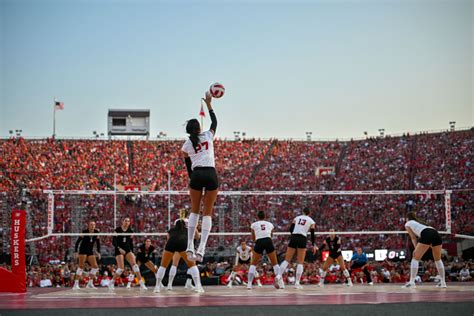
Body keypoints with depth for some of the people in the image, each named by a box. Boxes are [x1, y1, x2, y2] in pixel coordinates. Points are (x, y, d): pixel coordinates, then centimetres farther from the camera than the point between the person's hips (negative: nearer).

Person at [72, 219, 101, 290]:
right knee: (81, 266, -14)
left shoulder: (96, 232, -1)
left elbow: (98, 242, 10)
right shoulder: (84, 232, -14)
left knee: (95, 267, -2)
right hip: (83, 250, -6)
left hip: (90, 251, 6)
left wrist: (98, 252, 2)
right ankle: (76, 284, -14)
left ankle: (90, 284, 7)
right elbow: (77, 242, -11)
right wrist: (75, 251, -18)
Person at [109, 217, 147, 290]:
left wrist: (132, 253, 9)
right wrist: (119, 248, -21)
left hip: (127, 250, 4)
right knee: (121, 268, -15)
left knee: (134, 264, -14)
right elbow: (113, 242, -8)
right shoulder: (117, 230, -4)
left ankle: (141, 284, -16)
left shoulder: (130, 231, 7)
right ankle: (111, 282, 5)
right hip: (119, 251, -4)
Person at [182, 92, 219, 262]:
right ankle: (201, 249, -10)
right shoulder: (208, 136, 8)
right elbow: (215, 122, 26)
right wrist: (208, 104, 33)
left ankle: (190, 246, 2)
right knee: (207, 212, 2)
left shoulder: (186, 145, 10)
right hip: (211, 174, -1)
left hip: (196, 175, 1)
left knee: (194, 211, 14)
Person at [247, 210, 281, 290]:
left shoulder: (254, 225, 17)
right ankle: (278, 277, -10)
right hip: (268, 242, 1)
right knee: (275, 263, 15)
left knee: (253, 264, 13)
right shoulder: (270, 224, 22)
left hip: (259, 243, -1)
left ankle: (249, 283, 0)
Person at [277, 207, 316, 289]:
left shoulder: (296, 218, 17)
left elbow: (291, 229, 7)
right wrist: (313, 245, 12)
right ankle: (297, 283, -5)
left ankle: (279, 276, -17)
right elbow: (312, 234, 5)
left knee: (287, 260, 4)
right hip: (302, 239, -2)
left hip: (293, 238, 2)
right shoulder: (311, 221, 11)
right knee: (300, 262, 2)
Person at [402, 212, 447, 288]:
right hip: (436, 233, 6)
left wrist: (416, 248, 7)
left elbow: (413, 238, 14)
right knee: (438, 259, 22)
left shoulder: (407, 224, 24)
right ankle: (443, 282, 23)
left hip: (426, 234, -6)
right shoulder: (419, 222, 41)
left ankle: (411, 282, -12)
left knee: (415, 258, -1)